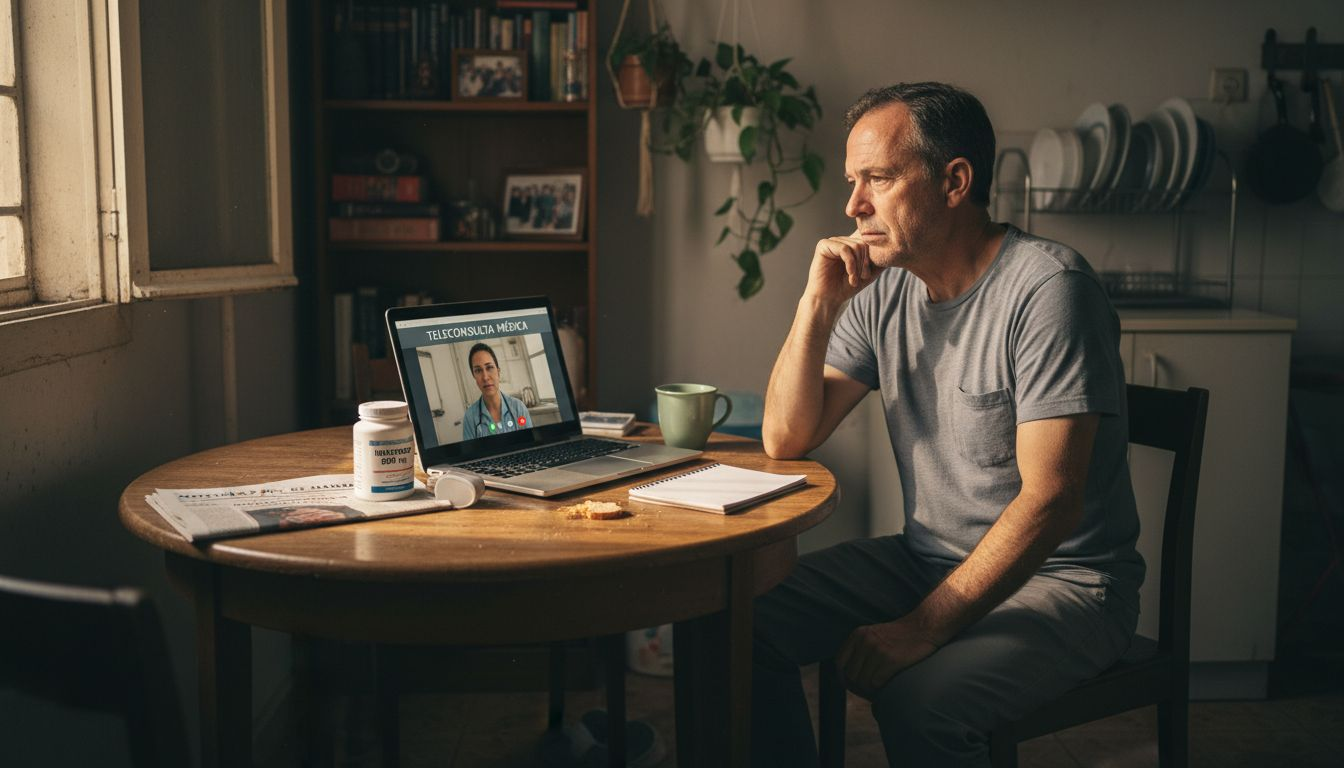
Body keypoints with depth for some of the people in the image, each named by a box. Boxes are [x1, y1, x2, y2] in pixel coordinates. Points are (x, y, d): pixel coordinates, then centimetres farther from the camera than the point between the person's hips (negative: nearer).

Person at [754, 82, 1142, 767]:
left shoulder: (1047, 287, -19)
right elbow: (786, 440, 2)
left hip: (1063, 578, -6)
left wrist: (922, 627, -26)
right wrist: (818, 304, -10)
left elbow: (1049, 502, -23)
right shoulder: (883, 289, 3)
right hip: (927, 557, 7)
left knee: (918, 697, -33)